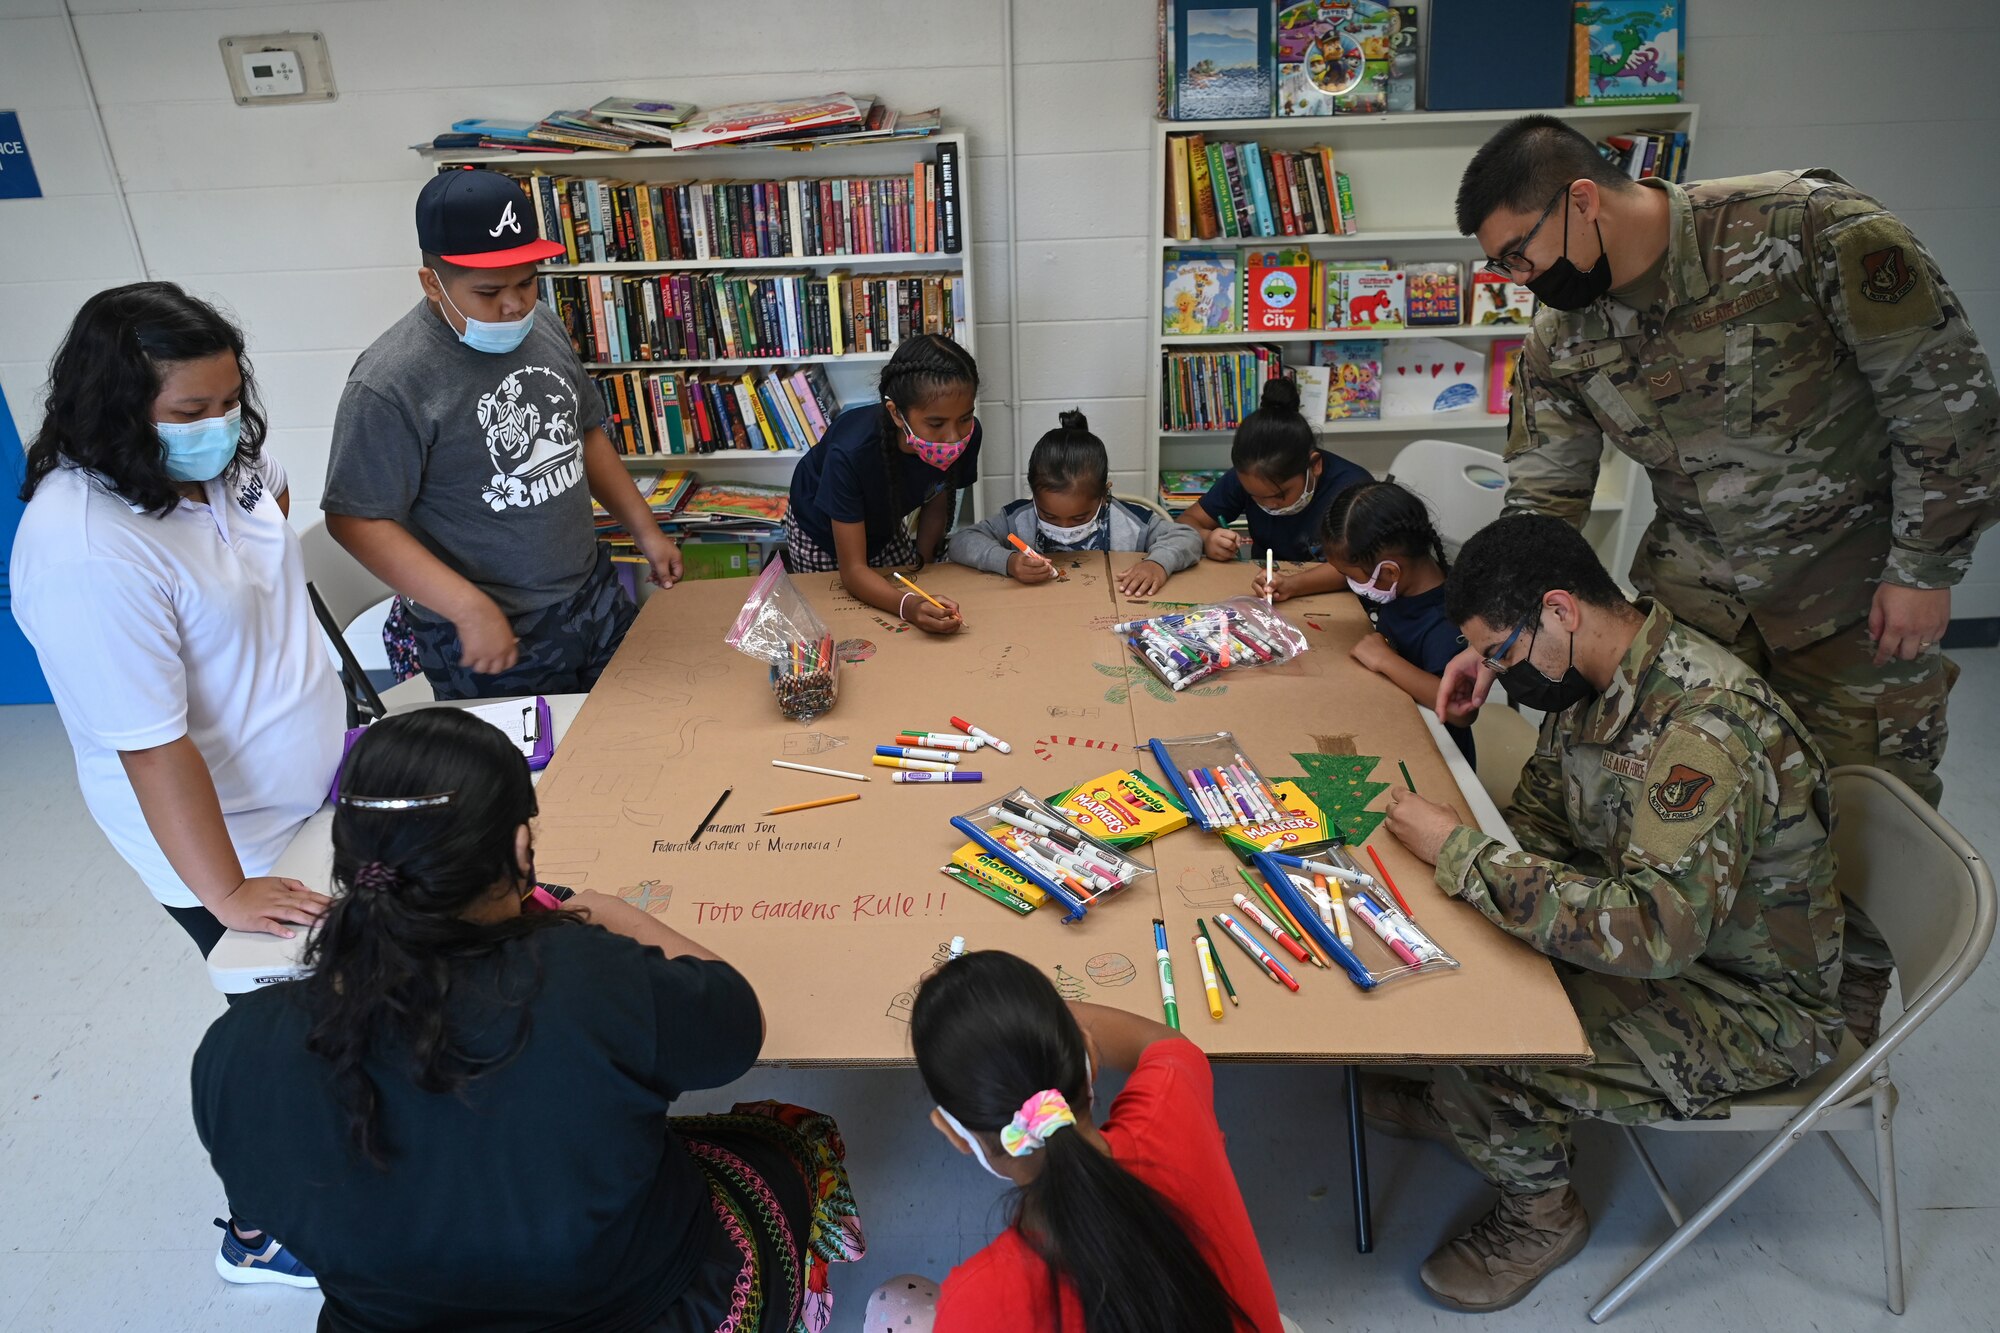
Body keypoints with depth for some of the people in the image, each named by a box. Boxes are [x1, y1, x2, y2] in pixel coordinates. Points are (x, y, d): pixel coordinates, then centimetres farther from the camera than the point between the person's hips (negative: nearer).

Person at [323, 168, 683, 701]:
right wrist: (470, 609, -25)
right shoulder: (390, 382, -20)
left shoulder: (542, 331, 2)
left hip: (595, 595, 7)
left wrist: (646, 530, 11)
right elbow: (357, 519, -19)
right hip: (490, 637, -6)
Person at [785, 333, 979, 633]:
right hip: (820, 532, -4)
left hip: (881, 525, 4)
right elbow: (853, 570, -40)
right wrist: (909, 606, -57)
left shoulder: (965, 435, -31)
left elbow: (935, 505, -8)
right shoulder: (851, 453, -44)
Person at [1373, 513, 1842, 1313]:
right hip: (1662, 922, 8)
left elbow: (1656, 933, -42)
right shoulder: (1590, 679, -6)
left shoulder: (1707, 728, -34)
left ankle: (1541, 1215, 9)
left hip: (1757, 1005, -8)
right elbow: (1539, 817, 7)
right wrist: (1459, 857, -14)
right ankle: (1458, 1104, 25)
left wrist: (1461, 853, -36)